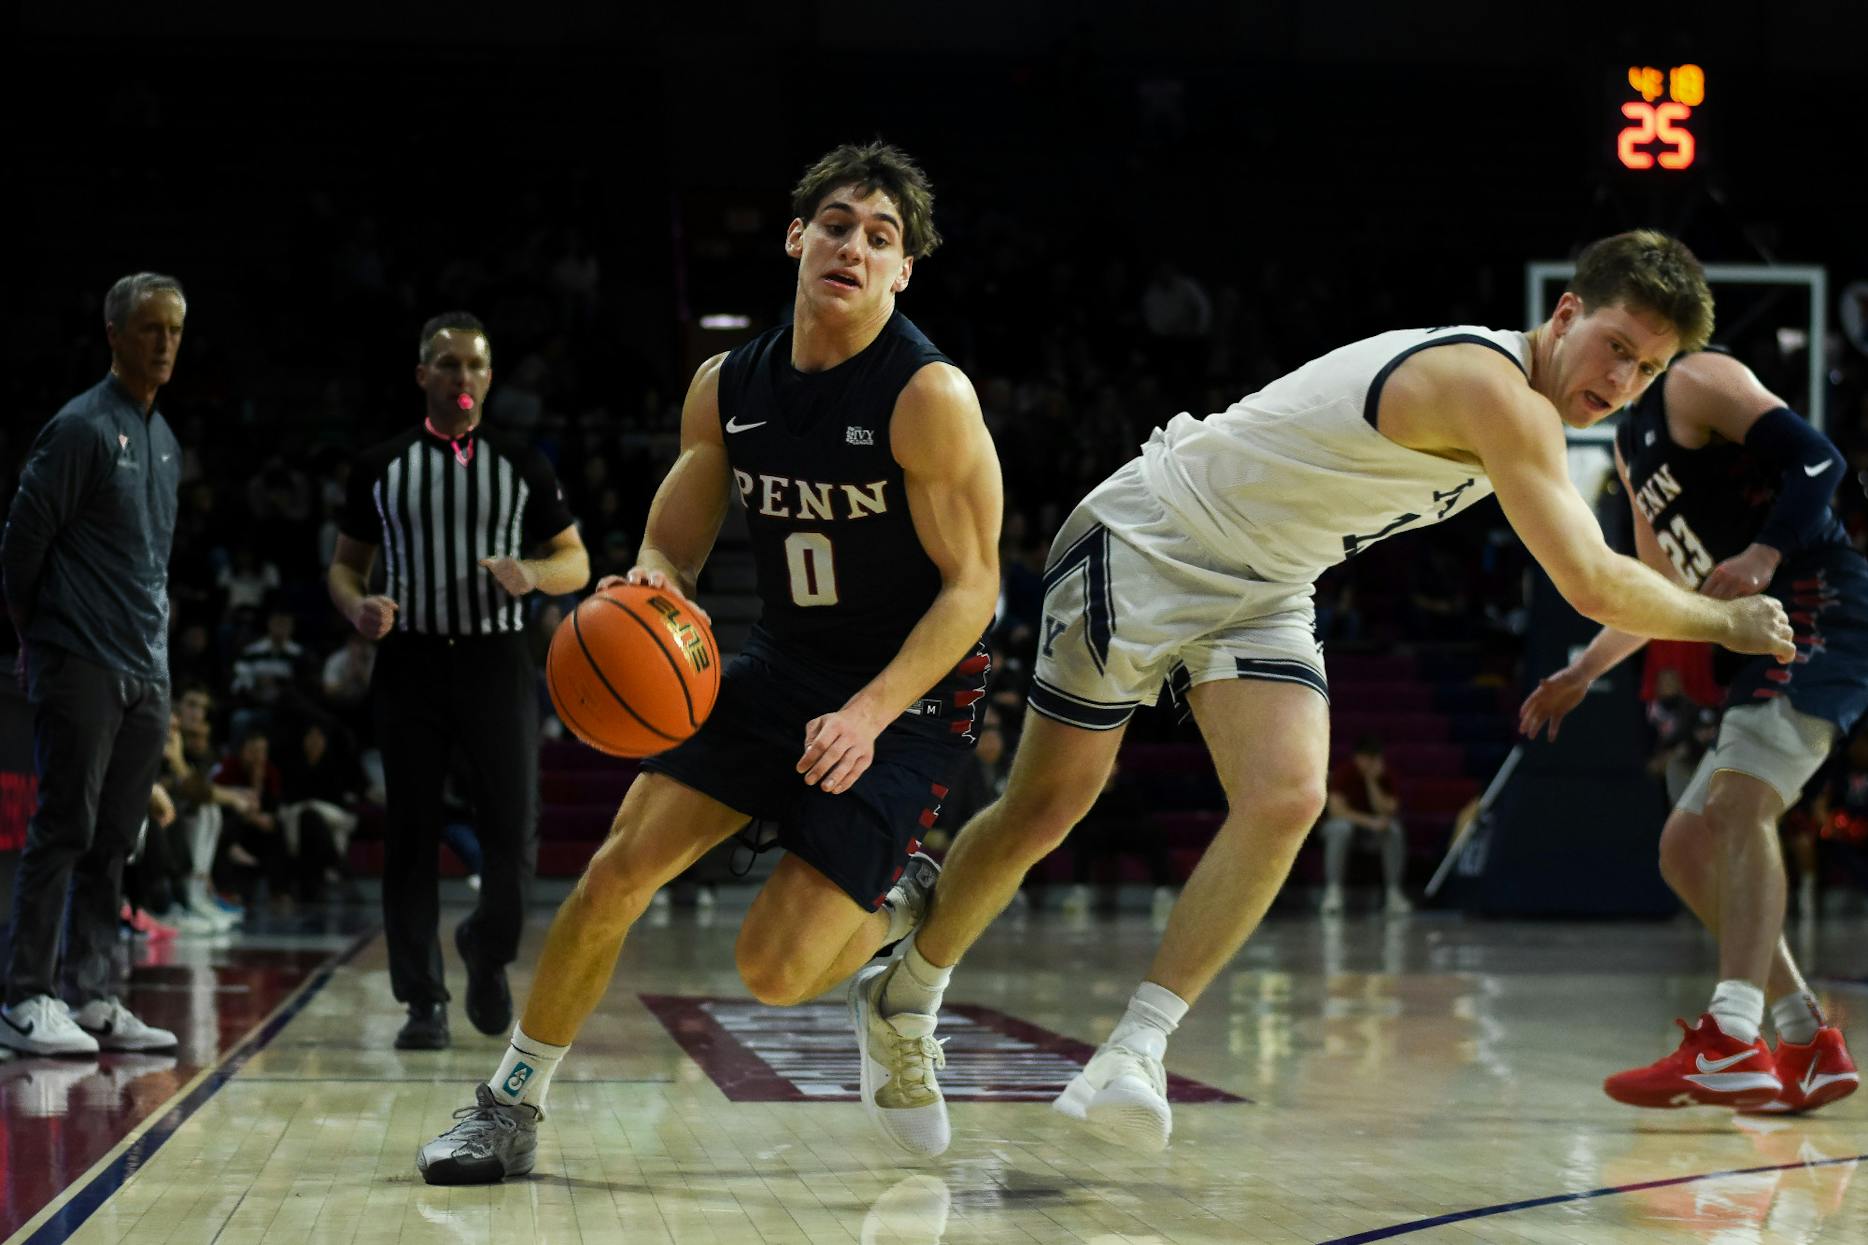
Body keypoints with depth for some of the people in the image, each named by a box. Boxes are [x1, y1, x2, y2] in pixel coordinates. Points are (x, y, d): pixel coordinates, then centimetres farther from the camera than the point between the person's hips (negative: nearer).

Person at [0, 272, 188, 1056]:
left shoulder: (165, 442, 16)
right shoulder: (82, 428, -8)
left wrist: (154, 643, 15)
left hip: (146, 672, 7)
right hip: (81, 667, -7)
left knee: (114, 842, 8)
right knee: (63, 830, -7)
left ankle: (93, 999, 12)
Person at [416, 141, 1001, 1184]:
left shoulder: (931, 395, -19)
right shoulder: (727, 389, -1)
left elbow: (972, 585, -16)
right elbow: (673, 548, 9)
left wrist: (870, 714, -27)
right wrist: (650, 589, -17)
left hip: (912, 688, -5)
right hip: (785, 664, 5)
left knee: (776, 969, -12)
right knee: (621, 866, -8)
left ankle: (908, 903, 21)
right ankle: (512, 1104, 8)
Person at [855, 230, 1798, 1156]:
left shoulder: (1514, 405, 4)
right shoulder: (1494, 388, -27)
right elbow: (1592, 586, -31)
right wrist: (1726, 623, -16)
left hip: (1259, 591, 8)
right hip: (1147, 545, -8)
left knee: (1286, 800, -18)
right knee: (1041, 813, 2)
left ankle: (1135, 1050, -15)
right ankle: (905, 995, 27)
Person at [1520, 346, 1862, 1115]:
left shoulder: (1693, 381, -4)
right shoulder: (1631, 444, 23)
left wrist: (1764, 555, -32)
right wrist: (1582, 672, 28)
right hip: (1774, 645, 10)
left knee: (1738, 803, -28)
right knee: (1686, 850, 9)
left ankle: (1731, 1046, -40)